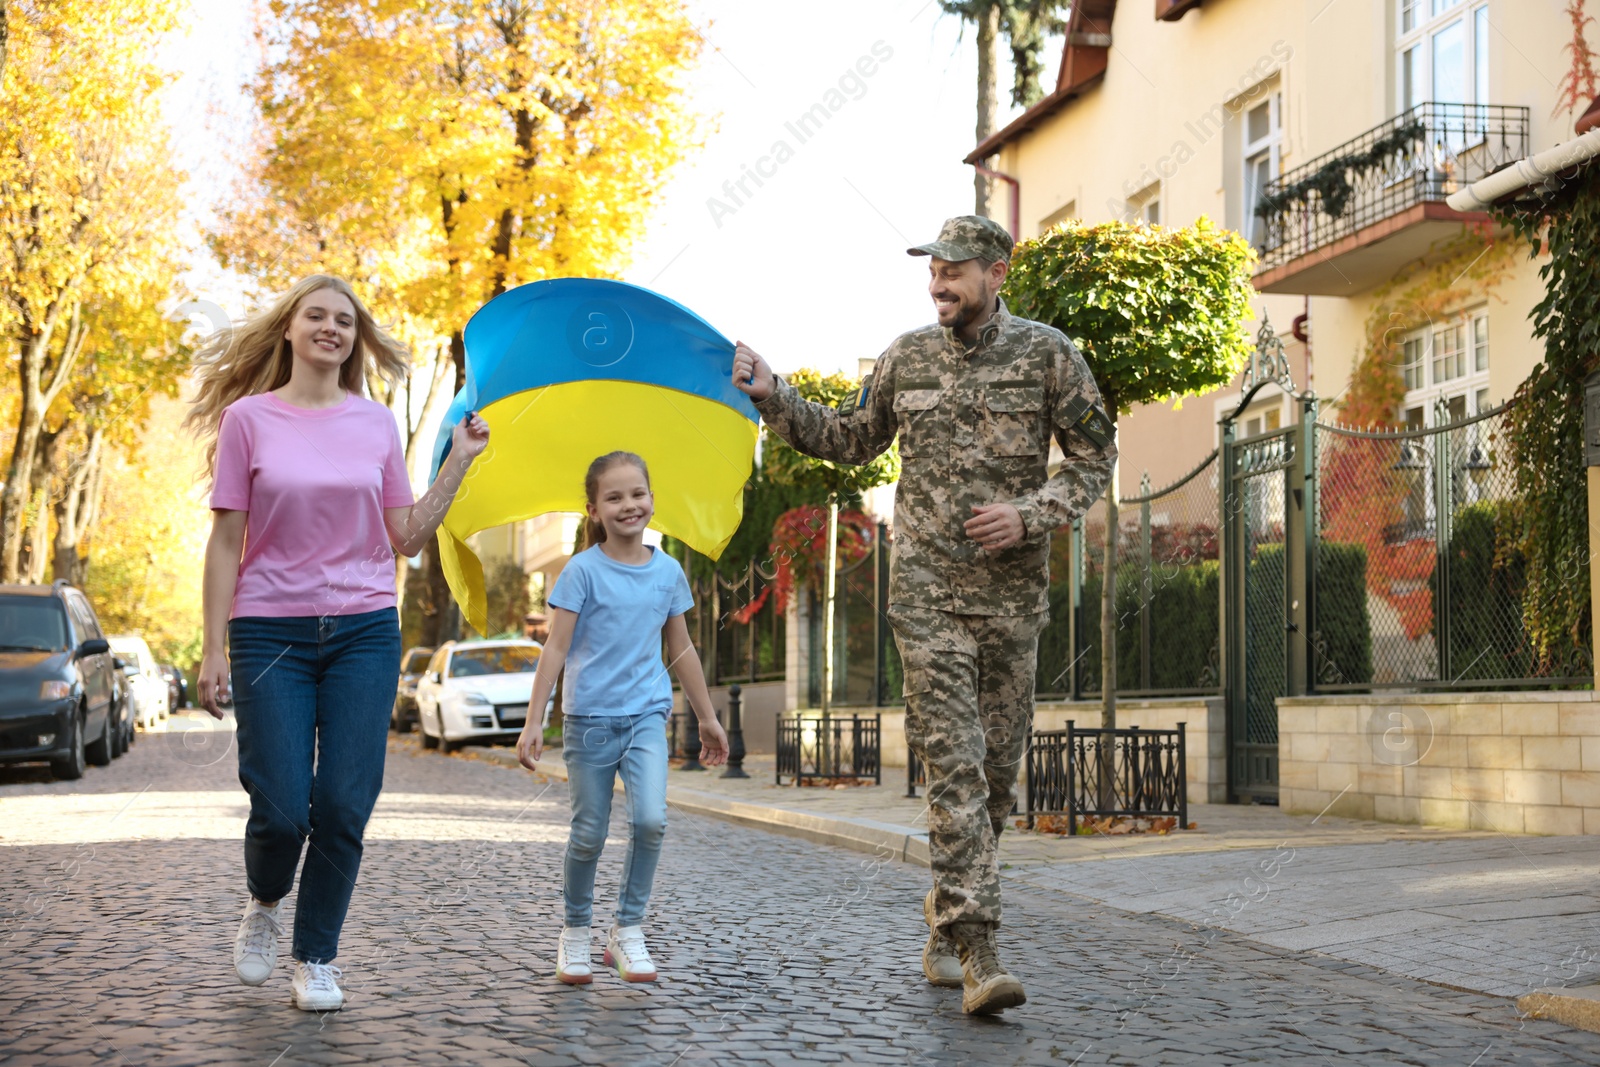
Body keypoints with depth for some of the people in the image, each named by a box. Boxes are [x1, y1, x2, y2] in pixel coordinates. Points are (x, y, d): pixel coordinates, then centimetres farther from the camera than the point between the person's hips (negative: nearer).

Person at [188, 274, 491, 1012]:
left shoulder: (377, 425, 8)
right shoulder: (249, 418, 1)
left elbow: (408, 538, 9)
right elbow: (226, 541, 0)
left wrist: (459, 461, 3)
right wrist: (212, 648, -4)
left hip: (364, 631, 2)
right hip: (271, 633, -2)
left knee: (344, 805, -3)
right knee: (281, 808, -6)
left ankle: (317, 958, 14)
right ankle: (264, 904, 28)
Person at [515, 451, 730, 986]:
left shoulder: (668, 571, 5)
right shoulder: (582, 571, -6)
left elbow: (681, 649, 14)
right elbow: (556, 648, -8)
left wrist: (707, 717, 19)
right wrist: (533, 720, -14)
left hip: (646, 715, 2)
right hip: (589, 718, -2)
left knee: (651, 819, -16)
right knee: (589, 835, 3)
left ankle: (628, 931, -1)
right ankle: (575, 932, 24)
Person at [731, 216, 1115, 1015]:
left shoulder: (1047, 354, 1)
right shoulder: (907, 357, 7)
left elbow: (1094, 458, 4)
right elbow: (851, 440, 19)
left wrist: (1030, 515, -11)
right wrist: (772, 397, 8)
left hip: (1012, 595, 1)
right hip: (927, 594, -1)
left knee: (994, 770, 7)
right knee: (953, 766, -11)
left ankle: (943, 933, 23)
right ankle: (977, 953, -14)